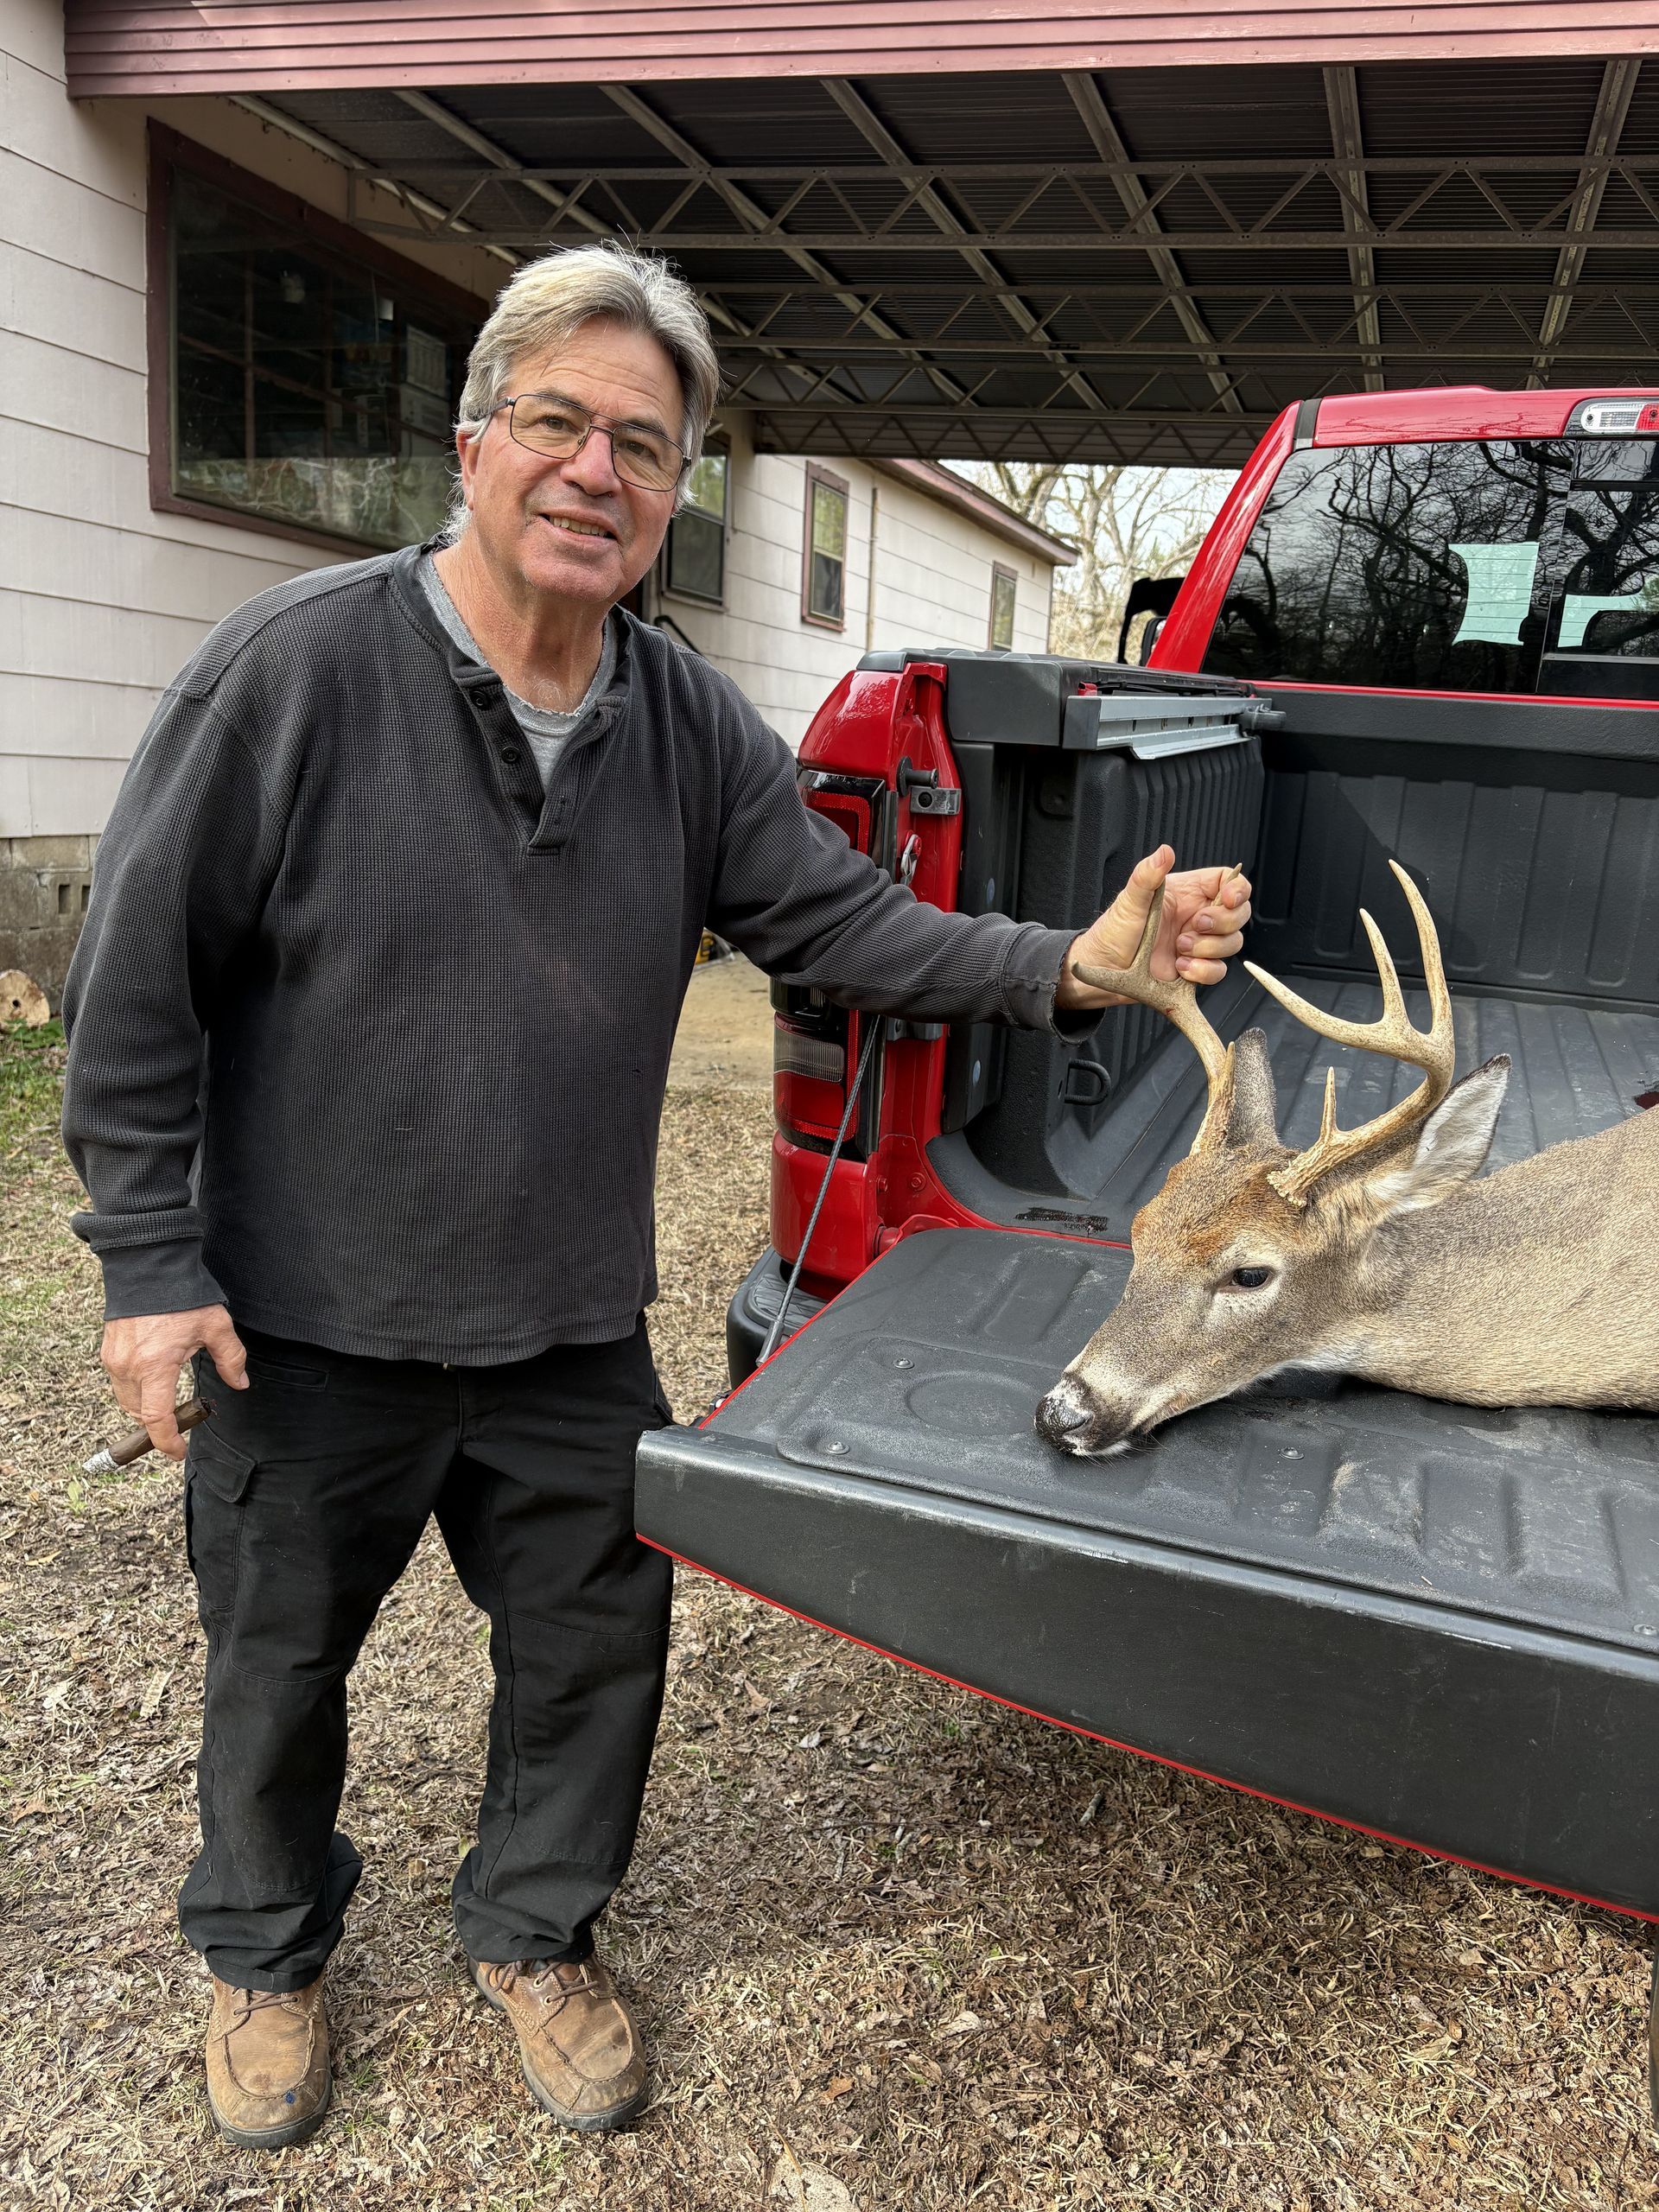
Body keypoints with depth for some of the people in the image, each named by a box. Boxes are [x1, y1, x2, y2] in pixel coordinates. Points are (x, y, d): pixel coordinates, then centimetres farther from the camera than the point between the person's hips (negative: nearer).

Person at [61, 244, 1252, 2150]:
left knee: (594, 1649, 17)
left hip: (572, 1335, 4)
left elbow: (842, 921, -3)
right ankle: (263, 1950, 49)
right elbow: (138, 975, -12)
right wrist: (151, 1259, -12)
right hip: (308, 1326, -3)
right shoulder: (296, 664, -16)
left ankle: (529, 1929, 47)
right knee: (280, 1658, 19)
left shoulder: (693, 727, -2)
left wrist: (1068, 966, -18)